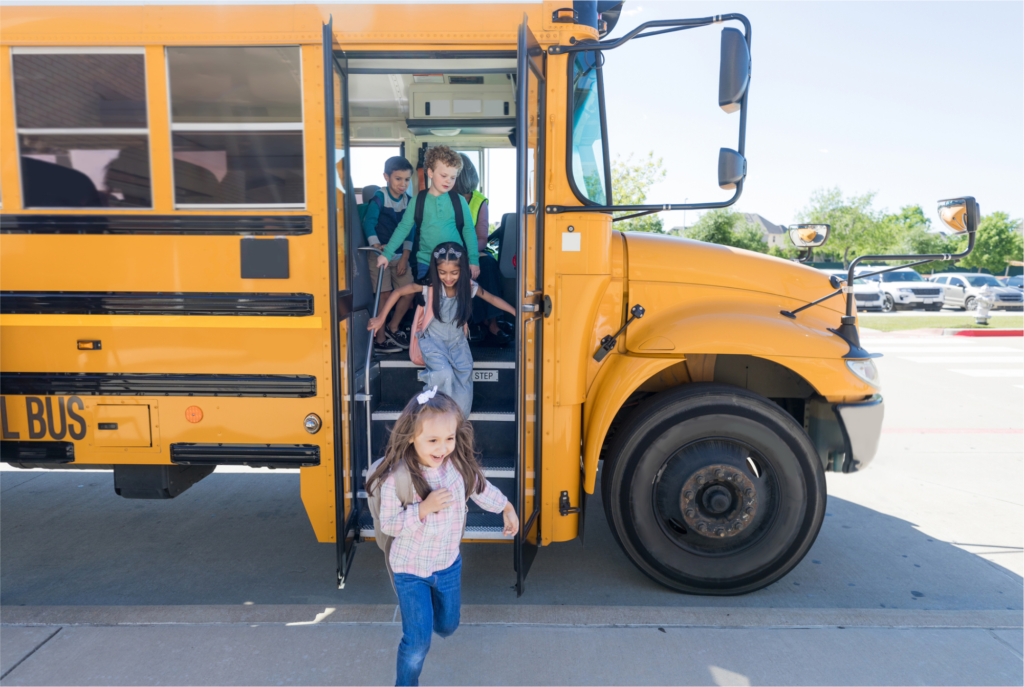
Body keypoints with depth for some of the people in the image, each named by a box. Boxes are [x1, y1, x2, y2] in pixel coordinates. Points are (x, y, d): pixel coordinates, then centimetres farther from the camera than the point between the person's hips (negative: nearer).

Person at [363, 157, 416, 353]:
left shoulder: (408, 201, 4)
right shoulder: (379, 198, -10)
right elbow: (368, 223, -13)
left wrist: (405, 257, -3)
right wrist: (376, 246, -27)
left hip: (400, 255, 5)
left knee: (409, 292, 3)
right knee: (384, 295, -6)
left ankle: (392, 329, 24)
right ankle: (380, 340, 5)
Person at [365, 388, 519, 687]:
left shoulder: (459, 464, -16)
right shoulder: (396, 478, -27)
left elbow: (480, 488, 4)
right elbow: (388, 525, -19)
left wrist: (507, 508, 10)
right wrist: (423, 508, -32)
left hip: (449, 564, 4)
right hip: (410, 570, -4)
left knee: (447, 626, 24)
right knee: (418, 642, -2)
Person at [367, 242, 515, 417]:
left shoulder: (469, 287, -10)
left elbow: (493, 299, 5)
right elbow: (398, 292, -5)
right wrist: (381, 318, -6)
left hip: (457, 342, 3)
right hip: (433, 341, -3)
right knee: (445, 374, -29)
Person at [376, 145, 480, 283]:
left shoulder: (459, 201, 5)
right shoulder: (418, 201, 4)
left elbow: (468, 230, 7)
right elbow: (403, 228, 5)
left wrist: (473, 260, 2)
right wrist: (387, 253, 1)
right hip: (425, 262, 0)